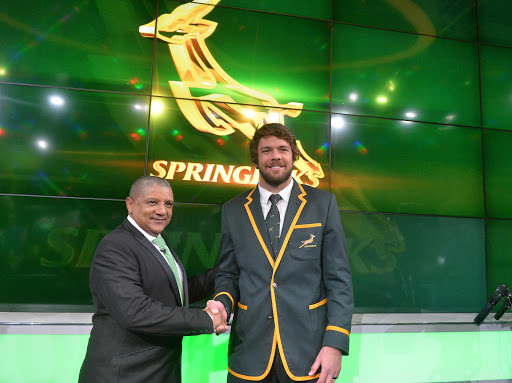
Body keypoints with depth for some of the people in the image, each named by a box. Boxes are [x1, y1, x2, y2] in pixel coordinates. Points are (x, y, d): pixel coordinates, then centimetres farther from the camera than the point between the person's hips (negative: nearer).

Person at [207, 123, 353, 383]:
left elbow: (338, 278, -3)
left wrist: (335, 343, -11)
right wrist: (222, 303, -11)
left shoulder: (323, 204, -2)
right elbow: (228, 274, 9)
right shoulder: (233, 210, 3)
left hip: (309, 352, -1)